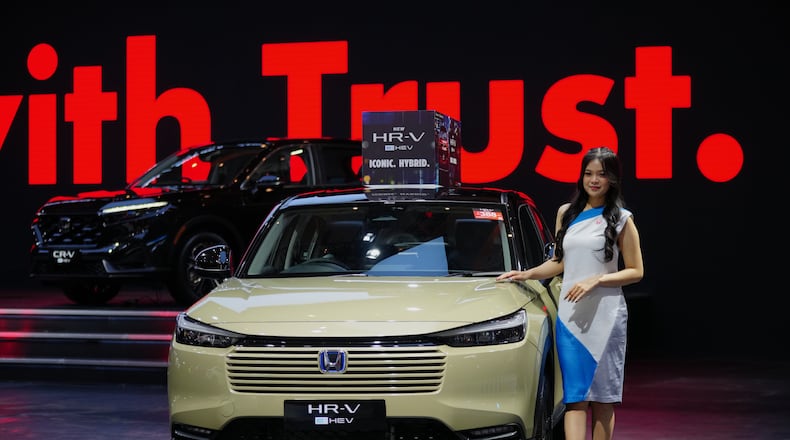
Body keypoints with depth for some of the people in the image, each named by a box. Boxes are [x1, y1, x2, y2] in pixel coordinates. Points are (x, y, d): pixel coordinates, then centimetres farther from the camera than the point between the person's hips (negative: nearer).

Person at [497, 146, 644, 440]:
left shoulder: (621, 219, 2)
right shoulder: (566, 213, 14)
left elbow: (636, 272, -1)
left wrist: (596, 280, -12)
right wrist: (527, 274, 10)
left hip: (605, 315, -2)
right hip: (570, 316, 3)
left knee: (602, 395, 0)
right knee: (575, 395, -7)